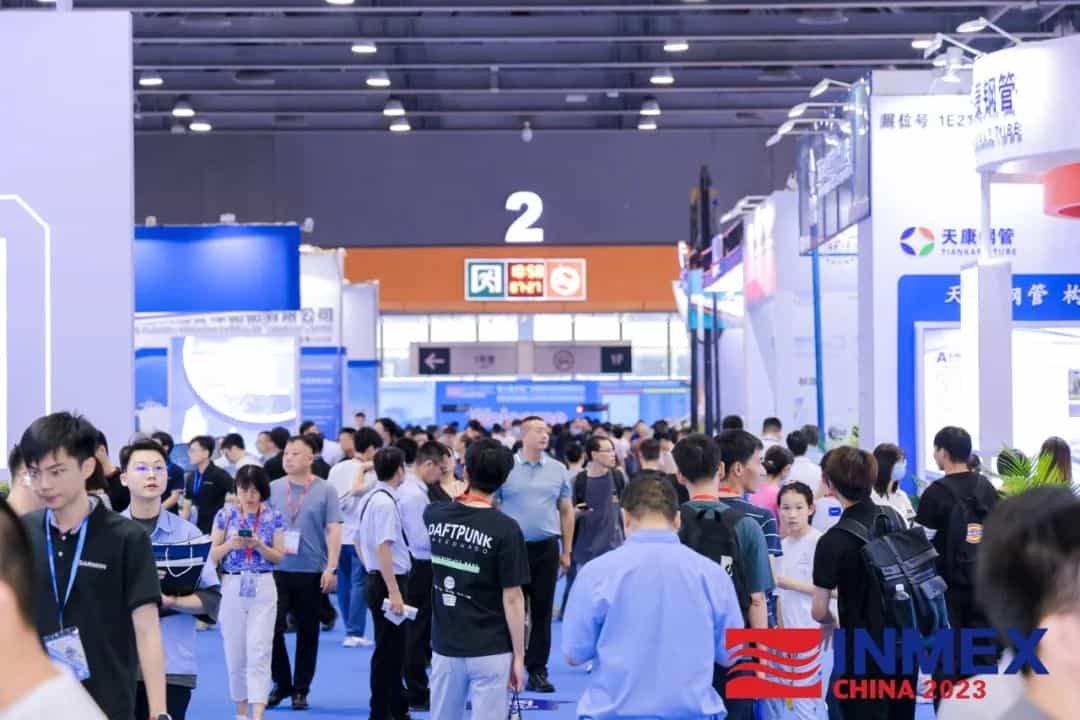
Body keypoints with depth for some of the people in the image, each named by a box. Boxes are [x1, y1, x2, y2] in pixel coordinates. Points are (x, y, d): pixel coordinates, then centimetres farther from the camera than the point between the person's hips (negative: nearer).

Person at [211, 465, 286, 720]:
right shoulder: (225, 515, 1)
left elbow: (279, 556, 1)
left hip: (263, 588, -2)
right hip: (232, 588, 2)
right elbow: (213, 556, 3)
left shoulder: (274, 517, -1)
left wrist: (259, 545, -16)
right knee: (235, 653, 8)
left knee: (259, 653, -10)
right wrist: (230, 544, -16)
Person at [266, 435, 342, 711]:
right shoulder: (272, 489, 5)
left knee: (307, 632, 6)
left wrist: (331, 568, -11)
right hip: (276, 570, 1)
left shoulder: (325, 491, -1)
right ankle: (281, 683, 15)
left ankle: (301, 689, 18)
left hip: (312, 571, -1)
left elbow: (333, 530, -4)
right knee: (272, 628, -3)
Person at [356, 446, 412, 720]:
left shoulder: (369, 499, 10)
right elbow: (383, 548, -24)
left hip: (377, 579, 10)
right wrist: (394, 592, -24)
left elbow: (359, 541, 19)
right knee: (387, 651, -2)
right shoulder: (386, 502, -19)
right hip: (389, 582, -10)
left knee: (395, 649, 18)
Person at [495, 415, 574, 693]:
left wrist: (566, 552, 9)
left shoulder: (557, 470, 6)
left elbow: (566, 511, 11)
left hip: (546, 548, 2)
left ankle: (537, 671, 12)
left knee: (542, 611, 5)